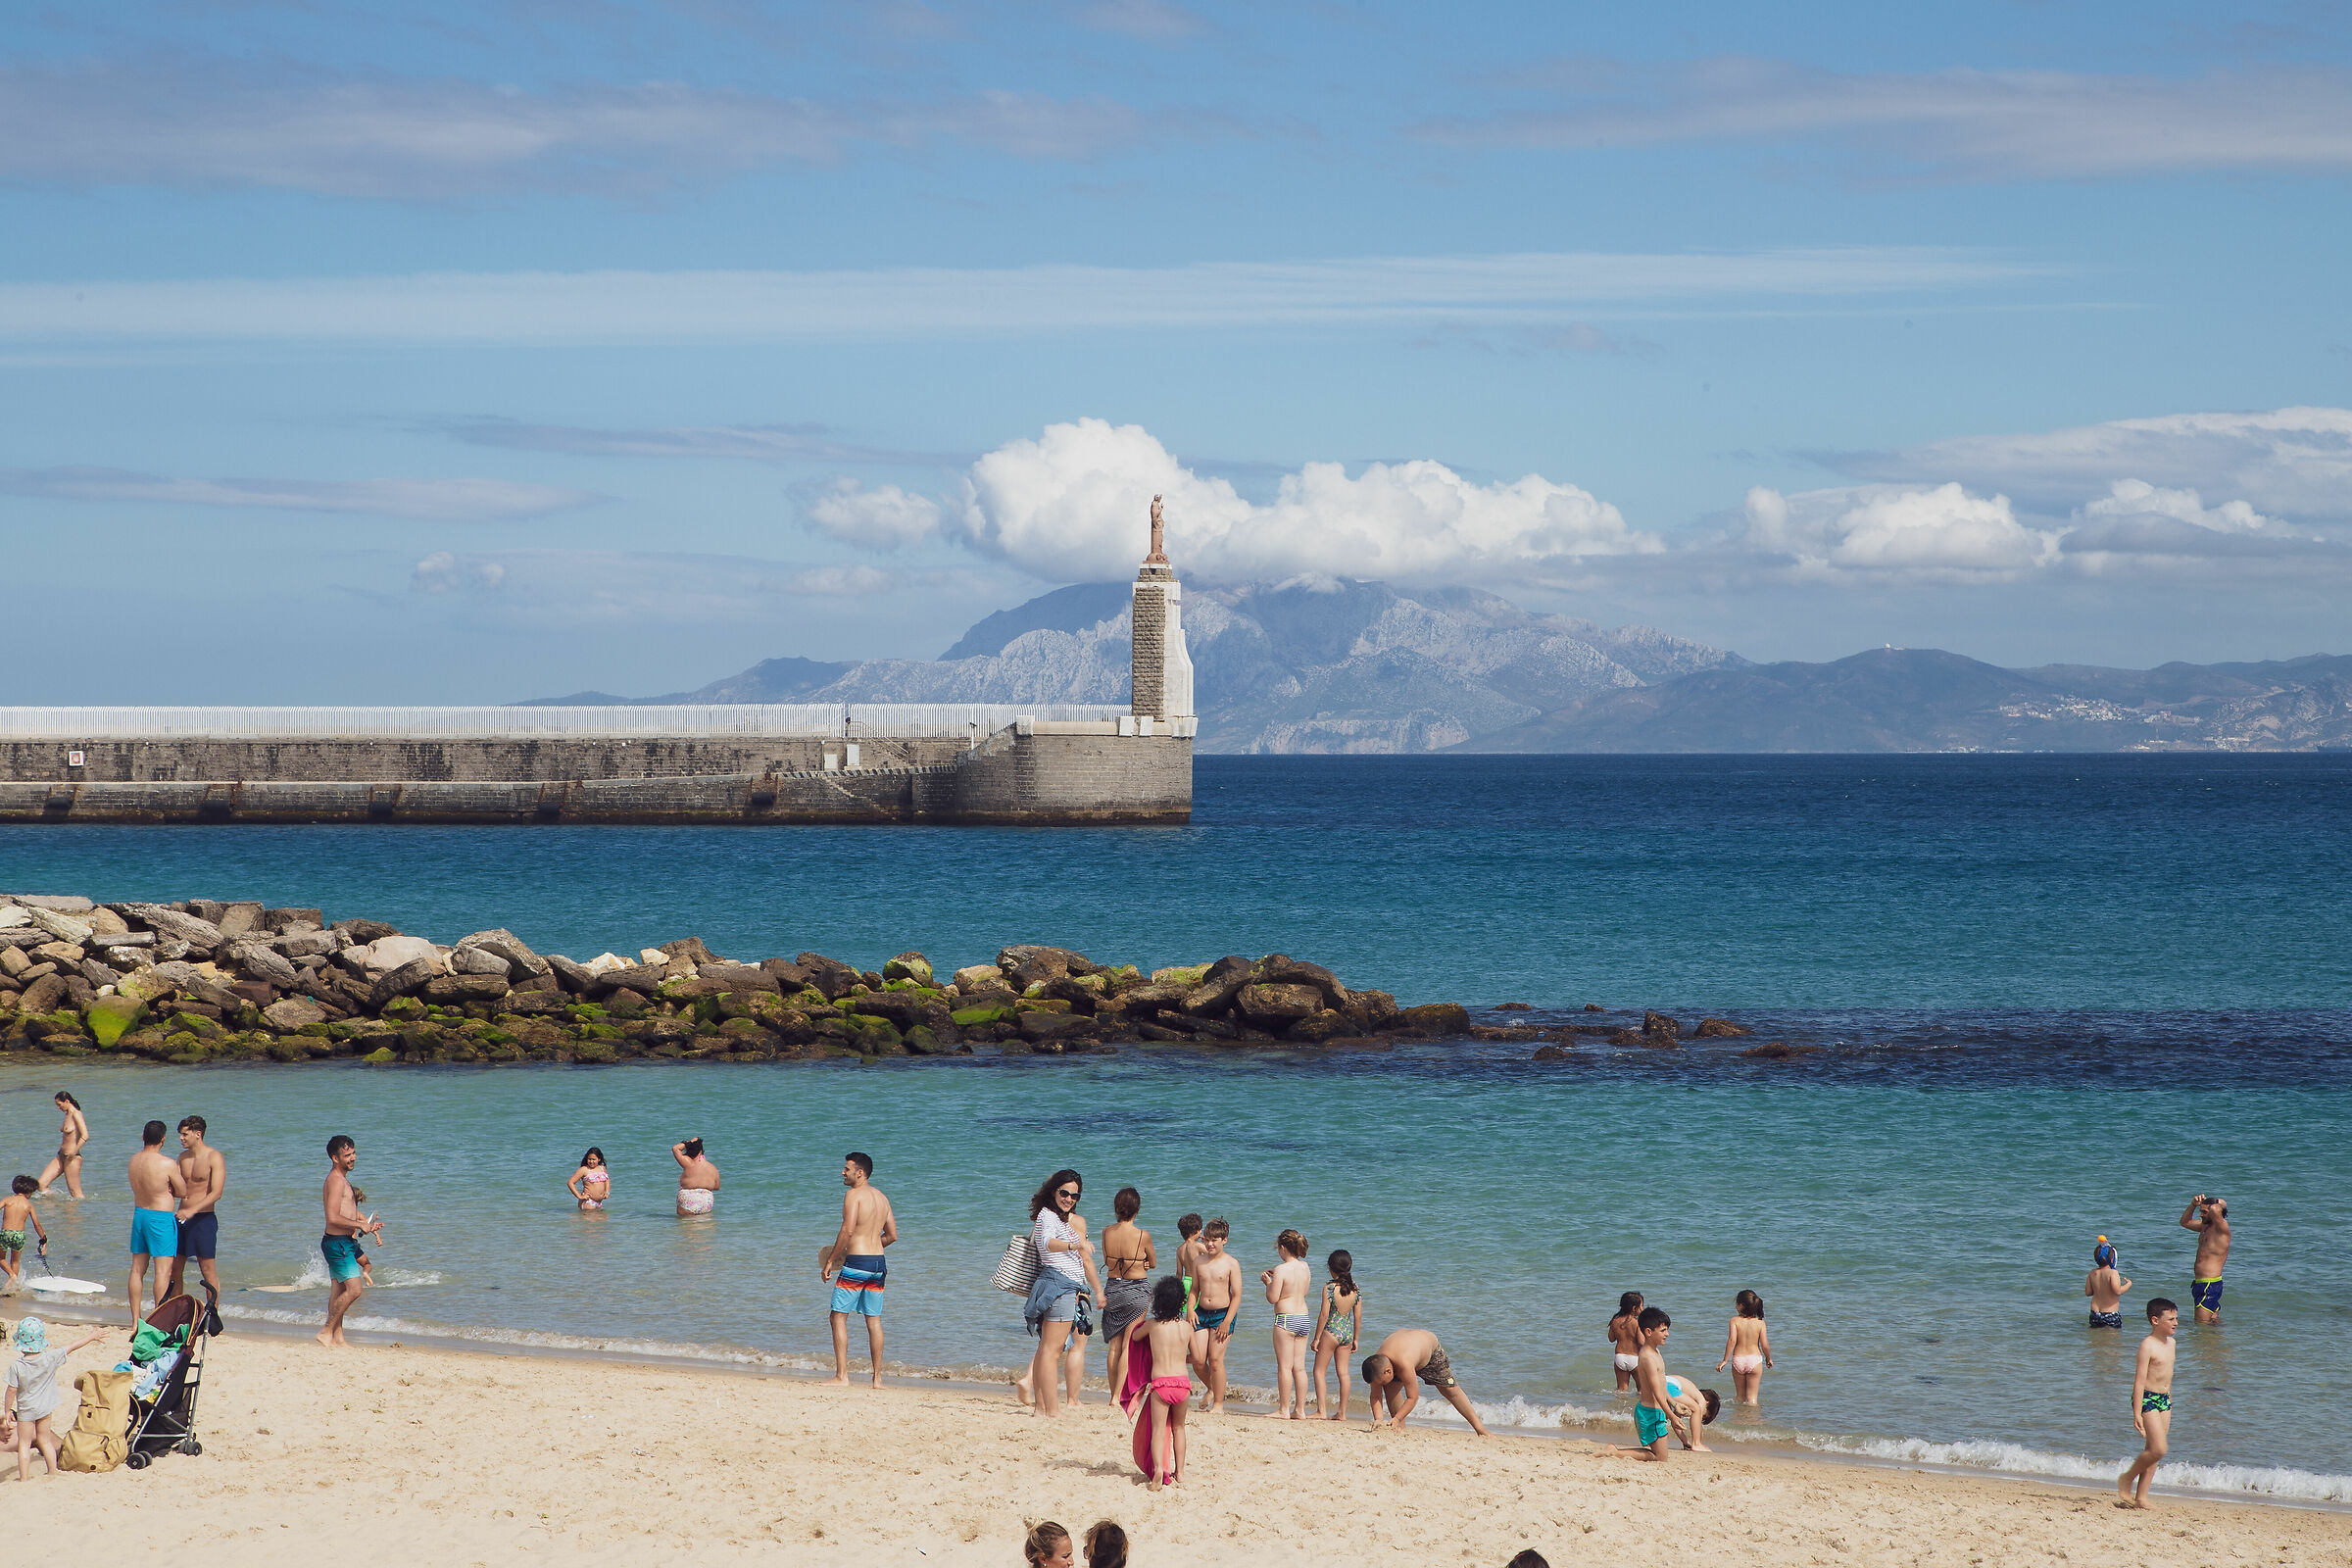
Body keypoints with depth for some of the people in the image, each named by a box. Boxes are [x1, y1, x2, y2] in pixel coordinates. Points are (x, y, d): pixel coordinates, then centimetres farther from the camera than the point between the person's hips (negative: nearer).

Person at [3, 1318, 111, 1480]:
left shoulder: (16, 1366, -22)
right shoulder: (50, 1358, -16)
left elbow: (11, 1391, -15)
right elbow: (72, 1347, -5)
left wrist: (7, 1411, -2)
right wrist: (92, 1336, 7)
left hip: (26, 1410, -4)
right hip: (46, 1409, 4)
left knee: (24, 1443, 7)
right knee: (44, 1440, 19)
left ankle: (24, 1477, 6)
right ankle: (53, 1471, 26)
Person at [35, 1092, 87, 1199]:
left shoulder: (76, 1115, -15)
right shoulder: (67, 1114, 13)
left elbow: (85, 1136, -25)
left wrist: (74, 1152, -28)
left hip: (72, 1158, -9)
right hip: (61, 1156, 9)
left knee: (75, 1193, -3)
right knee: (41, 1184, 3)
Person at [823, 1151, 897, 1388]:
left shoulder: (854, 1195, -10)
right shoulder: (881, 1197, 13)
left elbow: (847, 1231, -18)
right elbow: (892, 1235, 17)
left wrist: (830, 1260, -12)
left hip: (856, 1262, -7)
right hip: (878, 1263, 7)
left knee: (839, 1317, -1)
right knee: (874, 1319, 11)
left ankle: (842, 1375, -6)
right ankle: (877, 1377, 10)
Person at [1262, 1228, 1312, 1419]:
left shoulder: (1282, 1270, -13)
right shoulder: (1305, 1267, 7)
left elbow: (1273, 1298, -12)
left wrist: (1268, 1282, 5)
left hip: (1286, 1319, -7)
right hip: (1304, 1318, 7)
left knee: (1285, 1366, -2)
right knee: (1299, 1367, 9)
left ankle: (1283, 1409, 0)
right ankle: (1299, 1409, 10)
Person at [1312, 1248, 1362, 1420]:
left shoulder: (1329, 1288, -14)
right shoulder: (1355, 1289, 1)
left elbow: (1324, 1315, -14)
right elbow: (1358, 1317, 6)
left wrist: (1317, 1338, -6)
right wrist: (1355, 1339, 16)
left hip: (1330, 1332, -5)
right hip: (1347, 1334, 5)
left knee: (1319, 1371, 5)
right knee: (1343, 1372, 10)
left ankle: (1321, 1411, 0)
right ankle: (1342, 1412, 11)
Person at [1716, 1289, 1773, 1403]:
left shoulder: (1735, 1321, -7)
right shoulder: (1760, 1323, -5)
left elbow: (1732, 1340, -16)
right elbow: (1765, 1345, -6)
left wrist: (1725, 1360, -10)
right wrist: (1768, 1359, 14)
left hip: (1738, 1360, 0)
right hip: (1755, 1359, 0)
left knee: (1740, 1395, 18)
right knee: (1752, 1397, 6)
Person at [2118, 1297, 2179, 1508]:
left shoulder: (2171, 1343, 11)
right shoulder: (2147, 1346, -15)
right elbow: (2139, 1381, -18)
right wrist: (2137, 1413, -22)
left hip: (2164, 1399, 8)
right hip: (2147, 1398, -8)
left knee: (2153, 1450, 6)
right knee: (2158, 1449, -14)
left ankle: (2141, 1497, 11)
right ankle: (2126, 1479, 5)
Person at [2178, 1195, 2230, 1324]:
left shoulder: (2222, 1227, -14)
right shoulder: (2205, 1226, 14)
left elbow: (2214, 1210, -35)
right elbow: (2185, 1222, 27)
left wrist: (2221, 1205, -11)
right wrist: (2193, 1205, 11)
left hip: (2210, 1284, -10)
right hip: (2200, 1283, 10)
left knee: (2202, 1323, -11)